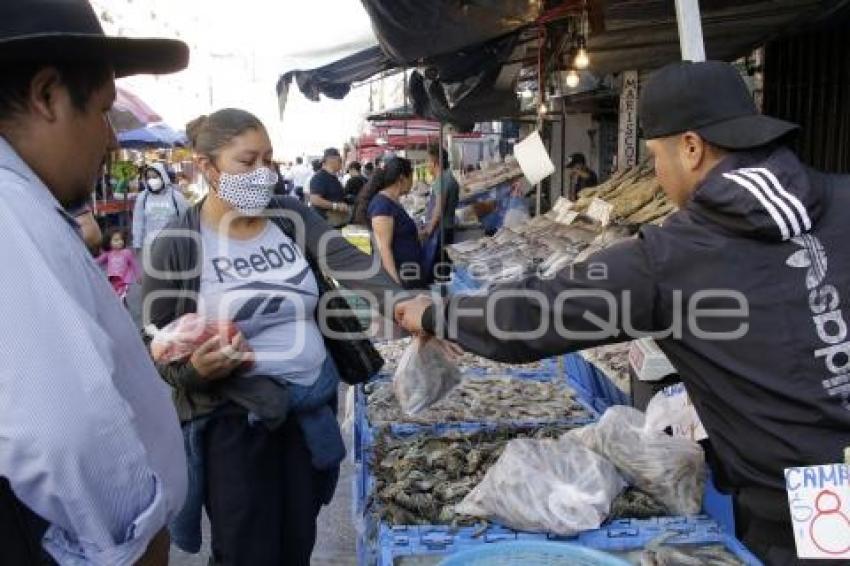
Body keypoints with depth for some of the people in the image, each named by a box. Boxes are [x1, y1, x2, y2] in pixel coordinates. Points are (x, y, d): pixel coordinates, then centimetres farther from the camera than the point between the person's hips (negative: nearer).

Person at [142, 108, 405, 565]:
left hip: (312, 407, 4)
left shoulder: (293, 217, -1)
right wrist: (194, 369, -28)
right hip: (234, 419, -4)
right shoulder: (177, 245, -12)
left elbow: (351, 263, -17)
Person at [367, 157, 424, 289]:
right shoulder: (382, 205, -17)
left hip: (409, 273, 10)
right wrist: (396, 283, -26)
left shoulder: (392, 202, 13)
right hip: (398, 275, -10)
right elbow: (383, 248, -23)